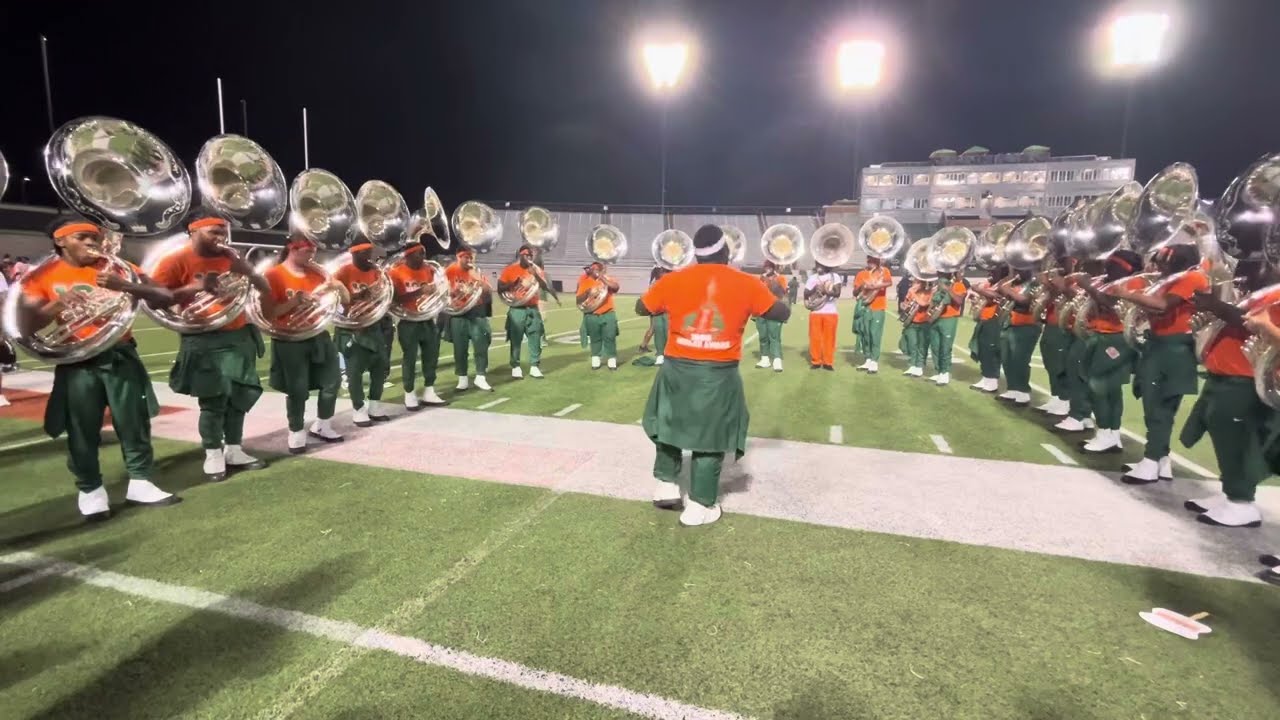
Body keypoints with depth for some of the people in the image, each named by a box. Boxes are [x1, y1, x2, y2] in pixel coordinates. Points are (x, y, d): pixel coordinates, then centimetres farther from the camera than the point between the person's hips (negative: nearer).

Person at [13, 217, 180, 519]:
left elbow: (166, 298, -6)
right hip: (76, 363, -1)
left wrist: (126, 286, -22)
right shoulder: (44, 275, 2)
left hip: (120, 356, 1)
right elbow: (25, 327, -3)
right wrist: (57, 305, -20)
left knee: (134, 423, 5)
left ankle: (140, 482, 16)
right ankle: (90, 490, 19)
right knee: (83, 430, 6)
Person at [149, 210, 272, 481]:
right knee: (214, 399, -5)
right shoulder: (176, 261, -6)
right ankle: (213, 456, 9)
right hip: (204, 341, -5)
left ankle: (234, 451, 20)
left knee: (241, 395, 8)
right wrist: (195, 288, -20)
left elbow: (265, 289, 8)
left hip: (240, 336, 5)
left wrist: (241, 266, -9)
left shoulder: (230, 258, 9)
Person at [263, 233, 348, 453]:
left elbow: (346, 300, 8)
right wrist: (295, 300, -22)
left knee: (332, 381, 7)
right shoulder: (274, 275, -7)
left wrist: (337, 285, -10)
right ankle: (297, 432, 18)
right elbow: (268, 313, -12)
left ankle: (322, 426, 25)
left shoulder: (316, 273, 8)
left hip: (318, 336, 5)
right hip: (290, 342, -5)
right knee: (297, 390, 0)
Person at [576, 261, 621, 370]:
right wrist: (587, 292, -18)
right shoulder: (585, 282, 4)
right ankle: (595, 360, 18)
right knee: (595, 339, 9)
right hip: (592, 316, 1)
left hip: (608, 314, 0)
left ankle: (612, 359, 5)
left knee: (610, 338, -2)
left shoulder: (606, 279, 5)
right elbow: (578, 300, 0)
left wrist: (603, 279, -20)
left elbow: (616, 287, -17)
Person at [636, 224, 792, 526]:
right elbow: (783, 313, 6)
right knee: (711, 437, 10)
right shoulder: (746, 283, -4)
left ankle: (666, 486, 28)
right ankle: (700, 506, 16)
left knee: (670, 423, 24)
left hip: (678, 369, 2)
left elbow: (641, 308, 11)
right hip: (720, 374, -1)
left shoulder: (674, 280, -2)